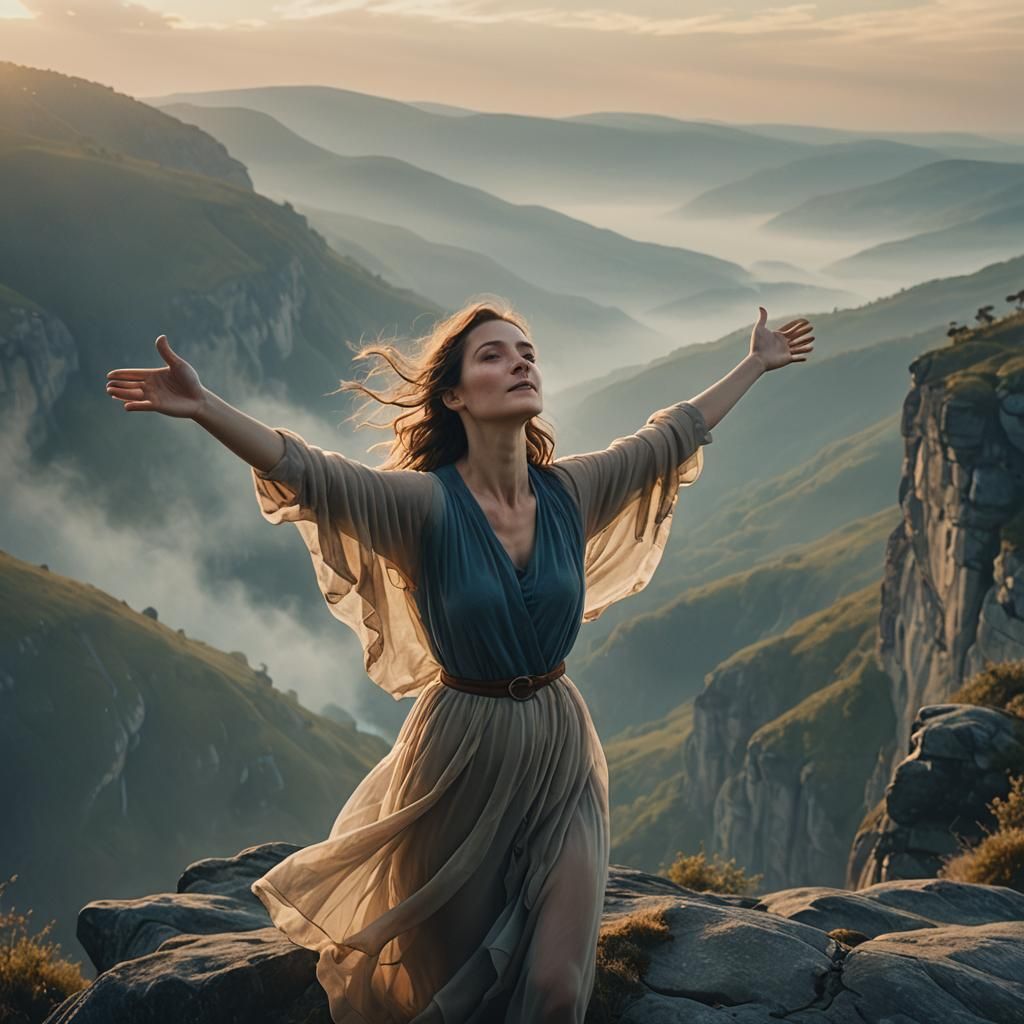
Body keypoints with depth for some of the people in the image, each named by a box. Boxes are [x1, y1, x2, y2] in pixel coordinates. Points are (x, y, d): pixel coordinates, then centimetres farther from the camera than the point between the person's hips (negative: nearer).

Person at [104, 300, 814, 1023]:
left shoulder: (572, 492, -2)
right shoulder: (427, 502, -16)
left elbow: (673, 435, 12)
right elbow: (308, 473, -30)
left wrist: (756, 364, 23)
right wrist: (203, 408, -46)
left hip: (561, 754, 4)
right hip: (463, 758, -3)